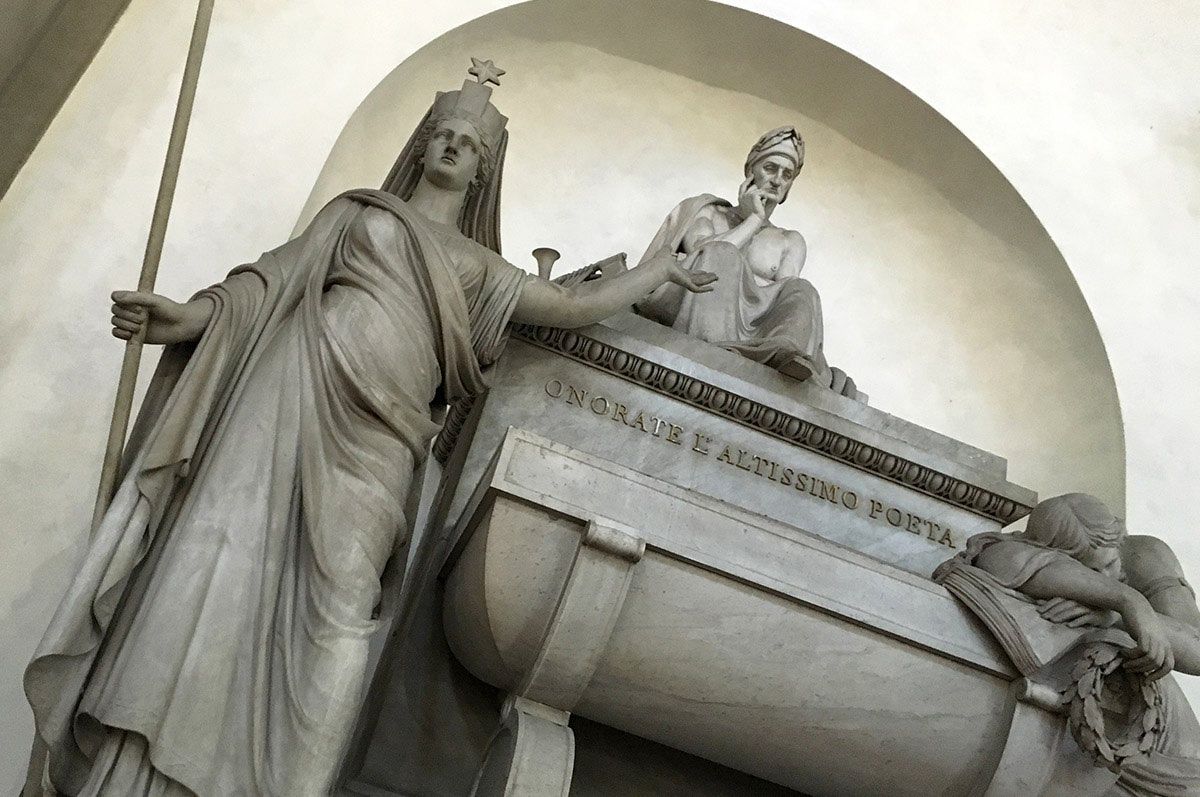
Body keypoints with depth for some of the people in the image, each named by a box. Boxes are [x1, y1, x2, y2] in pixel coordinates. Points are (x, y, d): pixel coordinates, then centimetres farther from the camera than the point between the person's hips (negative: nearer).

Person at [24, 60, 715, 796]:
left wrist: (663, 268, 31)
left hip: (373, 439, 2)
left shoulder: (480, 269, 25)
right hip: (295, 389, -1)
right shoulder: (359, 211, 21)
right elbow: (274, 279, 11)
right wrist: (192, 316, -5)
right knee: (226, 565, -13)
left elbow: (577, 306, 25)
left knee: (335, 610, -12)